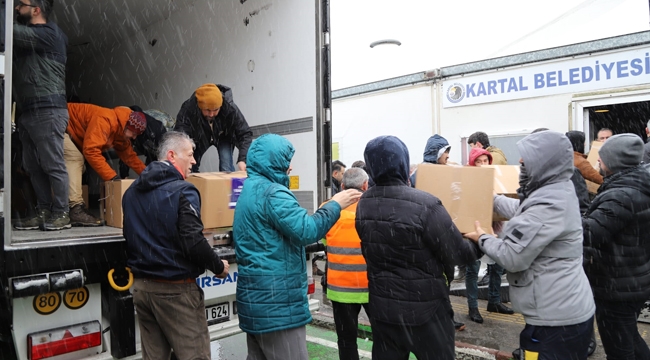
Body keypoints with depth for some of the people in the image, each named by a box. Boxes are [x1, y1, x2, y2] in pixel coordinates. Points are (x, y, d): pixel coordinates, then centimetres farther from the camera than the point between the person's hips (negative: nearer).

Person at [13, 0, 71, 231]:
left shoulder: (48, 34, -5)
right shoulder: (28, 37, 26)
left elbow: (13, 32, -14)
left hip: (47, 111, -9)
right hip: (28, 112, 9)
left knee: (53, 165, -7)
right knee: (33, 167, 7)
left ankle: (61, 214, -1)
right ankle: (44, 212, 11)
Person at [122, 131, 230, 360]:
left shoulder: (132, 191, 11)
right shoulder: (183, 191, -15)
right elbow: (193, 243, -22)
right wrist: (219, 266, -7)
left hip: (141, 286, 8)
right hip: (175, 288, -8)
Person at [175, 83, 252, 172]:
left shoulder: (230, 109, -36)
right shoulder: (188, 109, -37)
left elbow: (245, 134, -30)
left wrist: (242, 159, -45)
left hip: (223, 137, -1)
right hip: (199, 138, 1)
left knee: (226, 169, -18)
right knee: (190, 168, -4)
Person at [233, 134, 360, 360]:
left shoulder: (250, 190, 16)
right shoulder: (272, 192, -17)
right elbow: (306, 231, -23)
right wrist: (335, 205, -12)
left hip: (256, 295, 10)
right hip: (276, 298, -10)